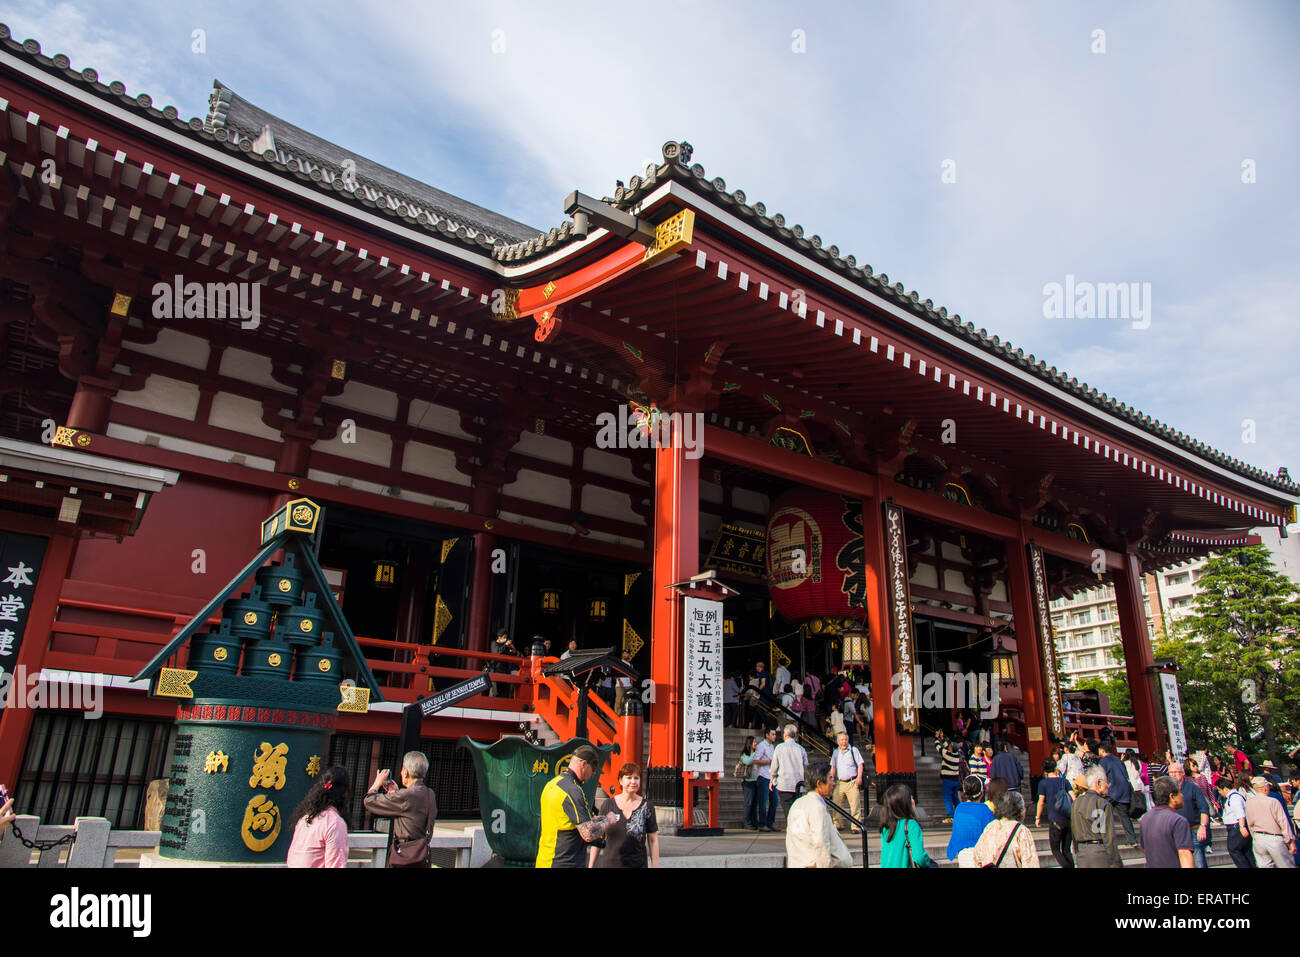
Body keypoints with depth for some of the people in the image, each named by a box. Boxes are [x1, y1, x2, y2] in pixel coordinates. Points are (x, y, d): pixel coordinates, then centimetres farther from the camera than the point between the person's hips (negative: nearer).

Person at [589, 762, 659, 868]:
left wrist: (655, 866, -2)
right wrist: (591, 865, 5)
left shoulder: (646, 806, -1)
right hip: (609, 863, 1)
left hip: (638, 863, -1)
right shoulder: (608, 805, 1)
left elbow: (653, 840, 2)